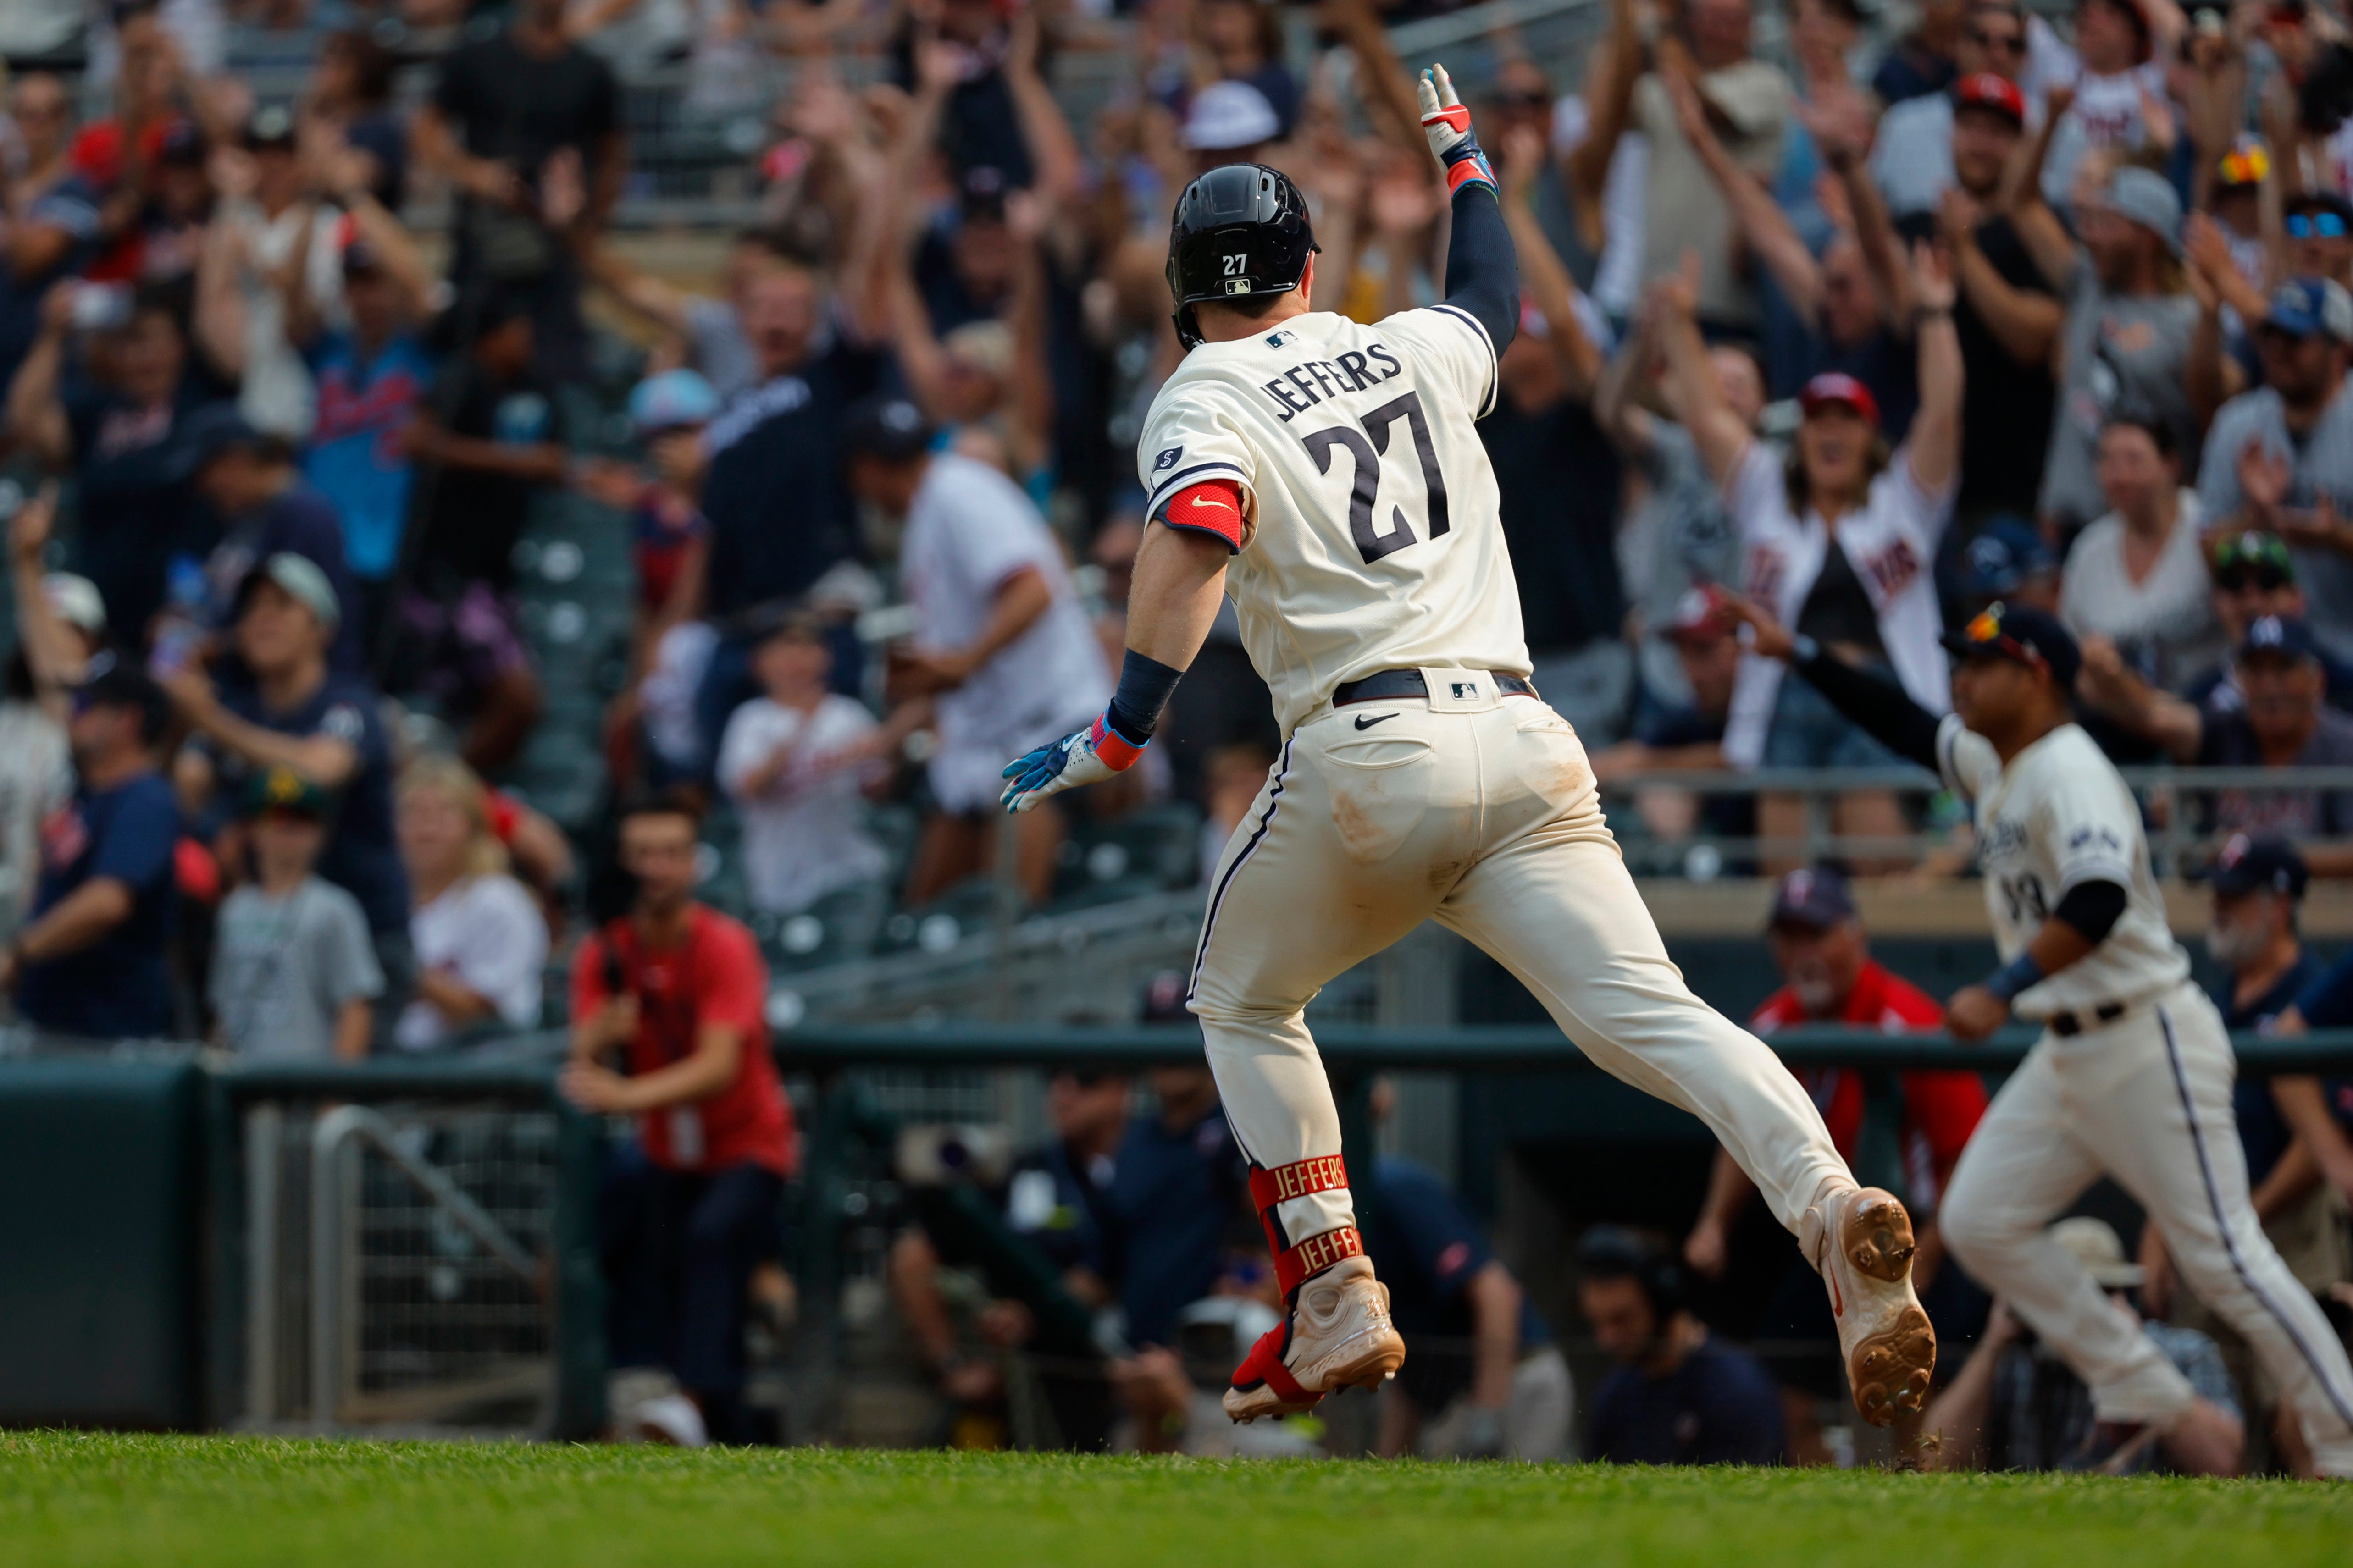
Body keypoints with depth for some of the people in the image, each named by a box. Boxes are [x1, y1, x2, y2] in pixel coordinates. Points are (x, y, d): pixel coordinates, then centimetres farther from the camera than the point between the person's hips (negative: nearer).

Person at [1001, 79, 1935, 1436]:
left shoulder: (1200, 408, 6)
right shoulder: (1414, 354, 21)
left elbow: (1197, 538, -16)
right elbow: (1497, 296, 46)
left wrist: (1122, 735, -20)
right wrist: (1462, 155, 61)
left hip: (1368, 757, -4)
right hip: (1525, 747, 4)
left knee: (1246, 1006, 22)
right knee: (1648, 1015, -10)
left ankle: (1338, 1306, 10)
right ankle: (1830, 1208, -36)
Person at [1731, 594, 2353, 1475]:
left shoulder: (2069, 772, -19)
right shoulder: (1992, 766, 11)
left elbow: (2100, 901, -34)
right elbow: (1904, 727, 28)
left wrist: (2003, 991, -41)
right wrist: (1797, 656, 22)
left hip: (2147, 1043, -10)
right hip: (2069, 1054, 10)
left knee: (2220, 1256, -10)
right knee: (1978, 1223, 5)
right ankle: (2143, 1398, 10)